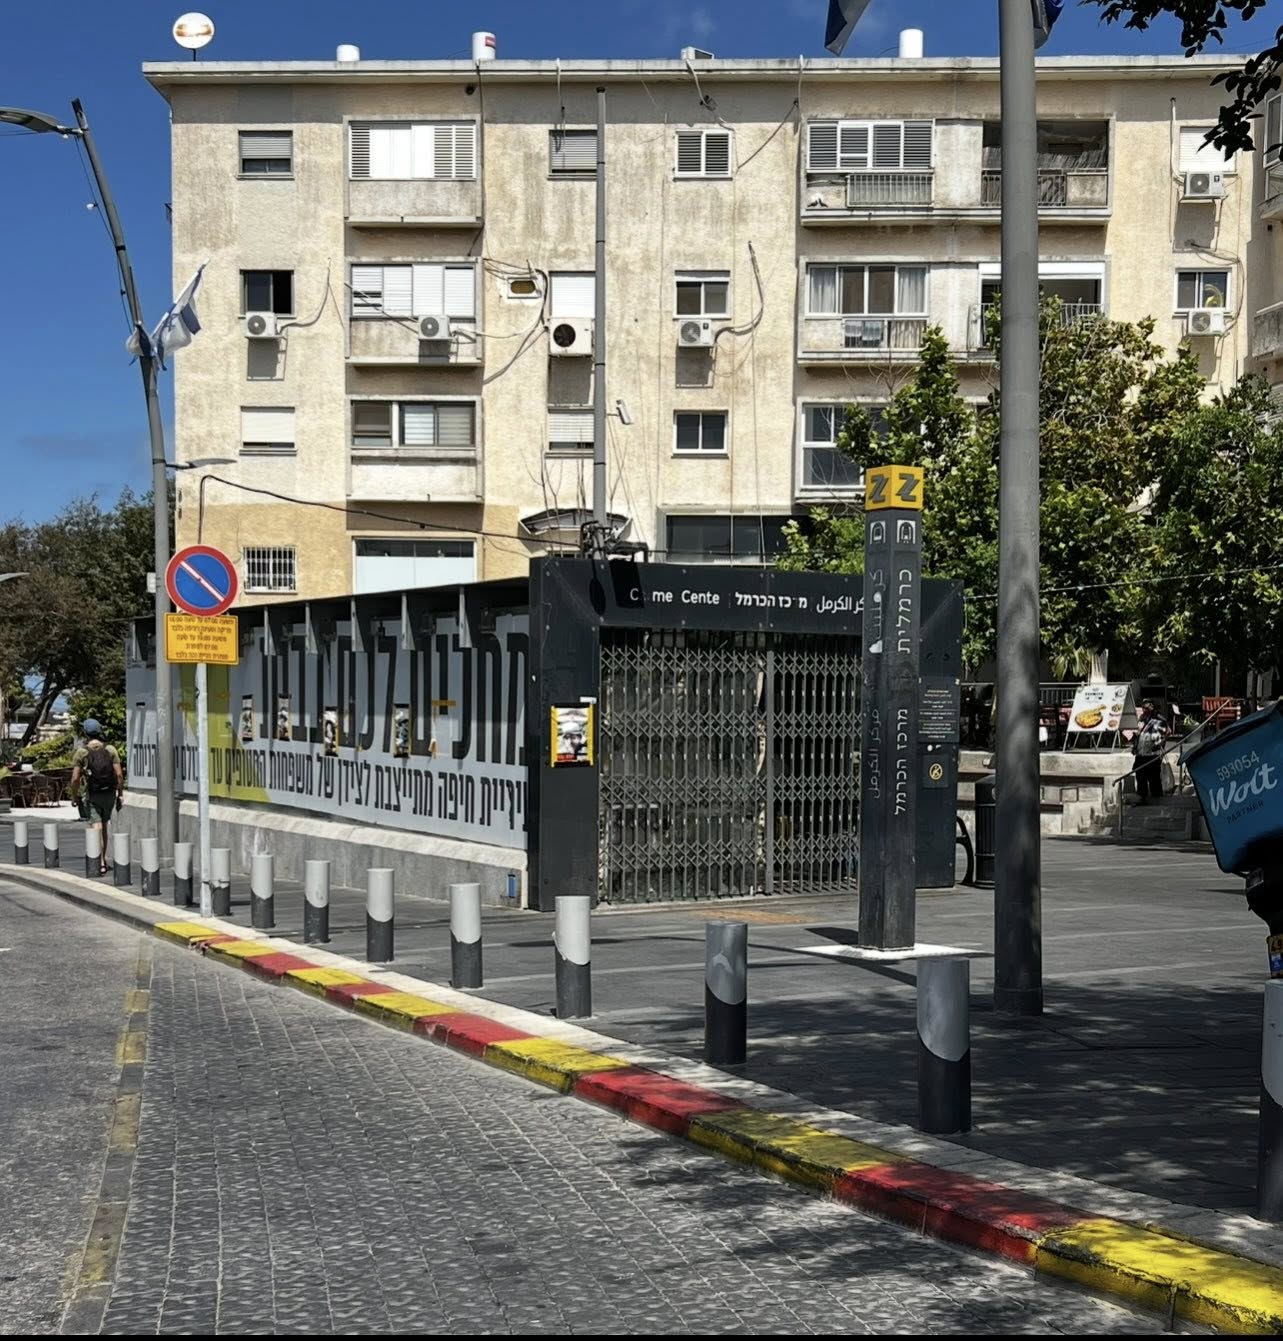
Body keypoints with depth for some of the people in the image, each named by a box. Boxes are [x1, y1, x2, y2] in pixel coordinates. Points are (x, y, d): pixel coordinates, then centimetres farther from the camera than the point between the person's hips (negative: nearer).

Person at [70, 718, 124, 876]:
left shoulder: (81, 752, -8)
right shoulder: (110, 750, -2)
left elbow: (75, 778, -10)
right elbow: (119, 774, -7)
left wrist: (74, 795, 5)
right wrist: (120, 794, 2)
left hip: (92, 796, -3)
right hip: (109, 794, 3)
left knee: (97, 828, -4)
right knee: (104, 827, 18)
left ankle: (101, 864, -13)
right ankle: (102, 859, 25)